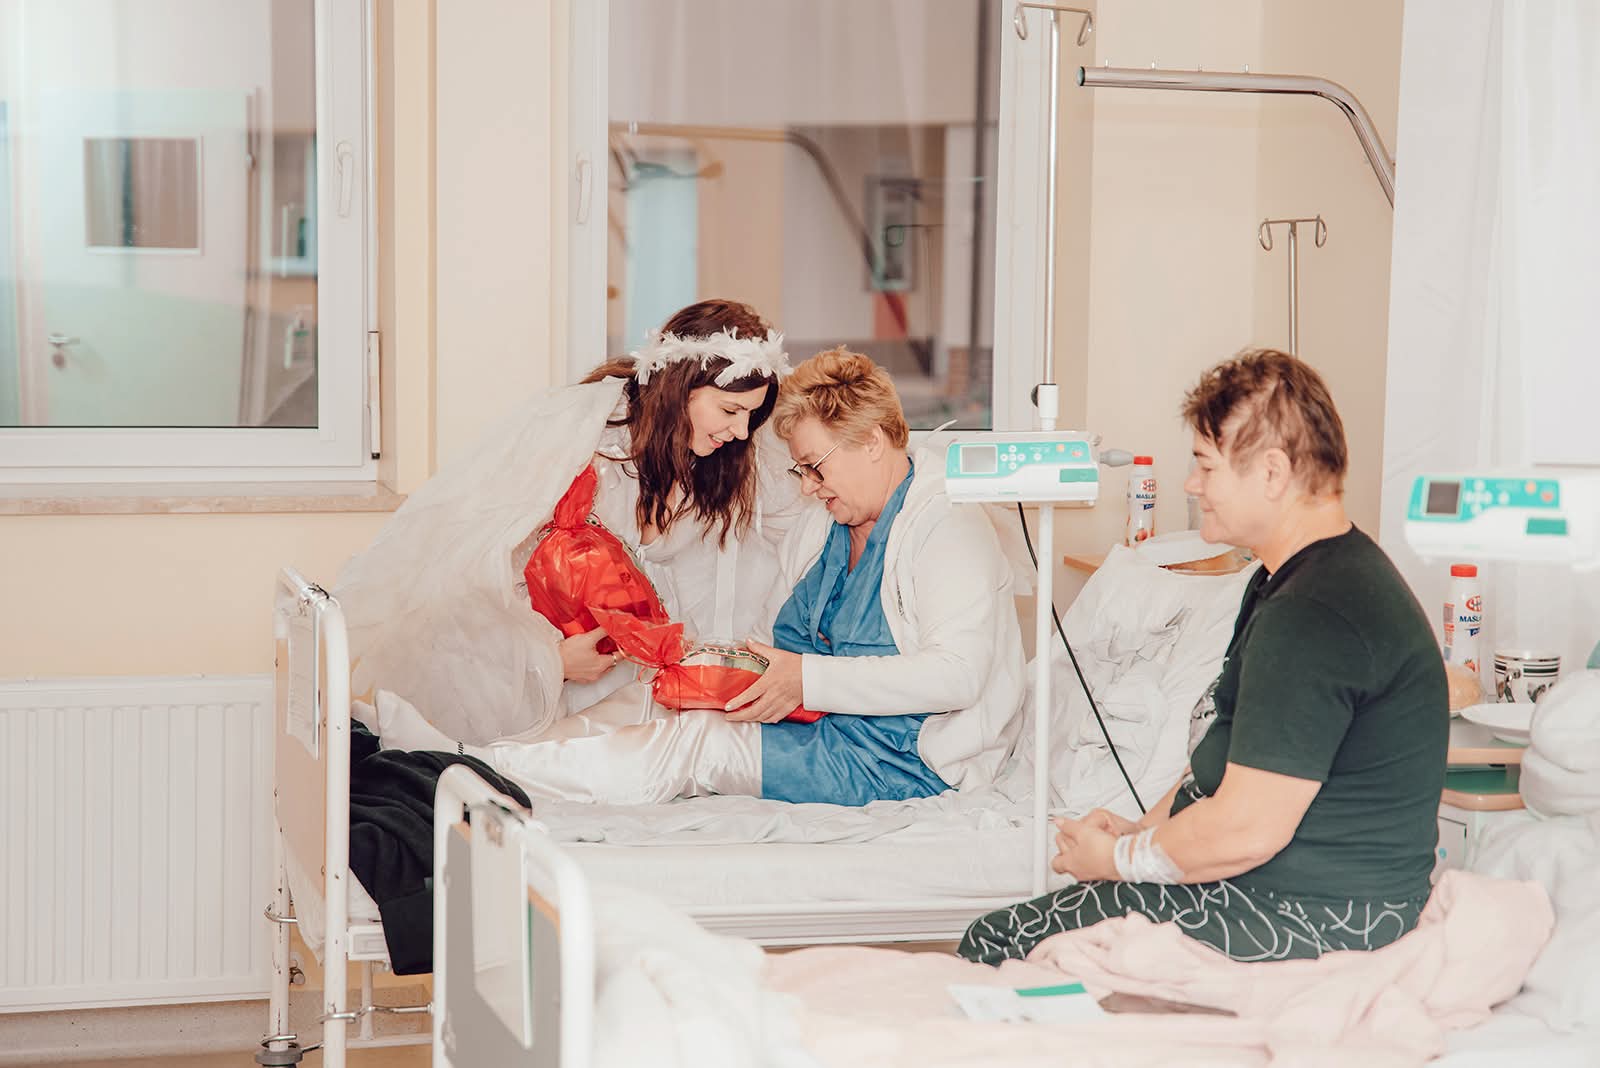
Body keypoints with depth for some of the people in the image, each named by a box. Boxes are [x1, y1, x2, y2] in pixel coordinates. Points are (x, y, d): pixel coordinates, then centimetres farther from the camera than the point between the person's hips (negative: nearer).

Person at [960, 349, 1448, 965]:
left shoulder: (1313, 618, -24)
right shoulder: (1288, 582, 14)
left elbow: (1248, 830, -25)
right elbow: (1229, 757, 22)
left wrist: (1120, 857, -9)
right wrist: (1142, 828, 8)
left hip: (1311, 923, -11)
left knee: (997, 944, -7)